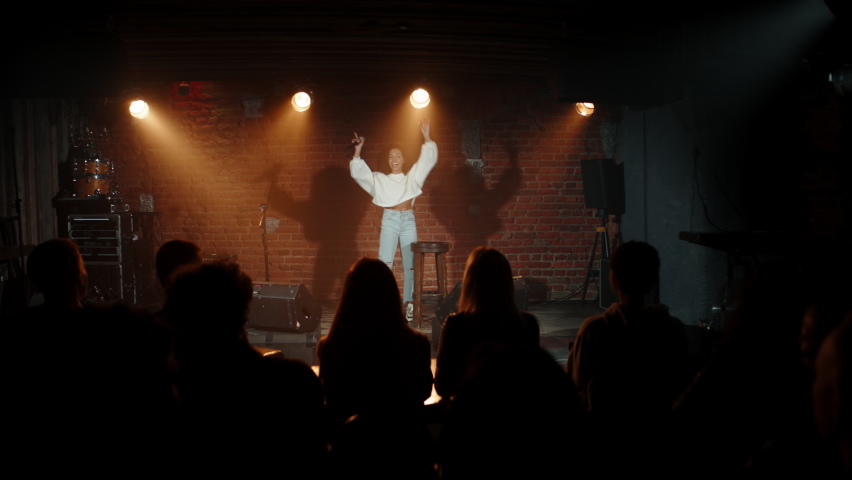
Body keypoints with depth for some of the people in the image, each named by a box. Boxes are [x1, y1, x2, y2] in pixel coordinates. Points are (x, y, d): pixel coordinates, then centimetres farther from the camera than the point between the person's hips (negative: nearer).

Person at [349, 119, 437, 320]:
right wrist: (357, 152, -4)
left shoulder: (412, 177, 16)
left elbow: (427, 161, 11)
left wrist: (426, 138, 0)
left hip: (408, 220, 2)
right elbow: (359, 173, 8)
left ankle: (409, 304, 2)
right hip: (389, 220, -1)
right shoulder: (380, 179, 15)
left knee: (410, 265, -1)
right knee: (385, 264, -9)